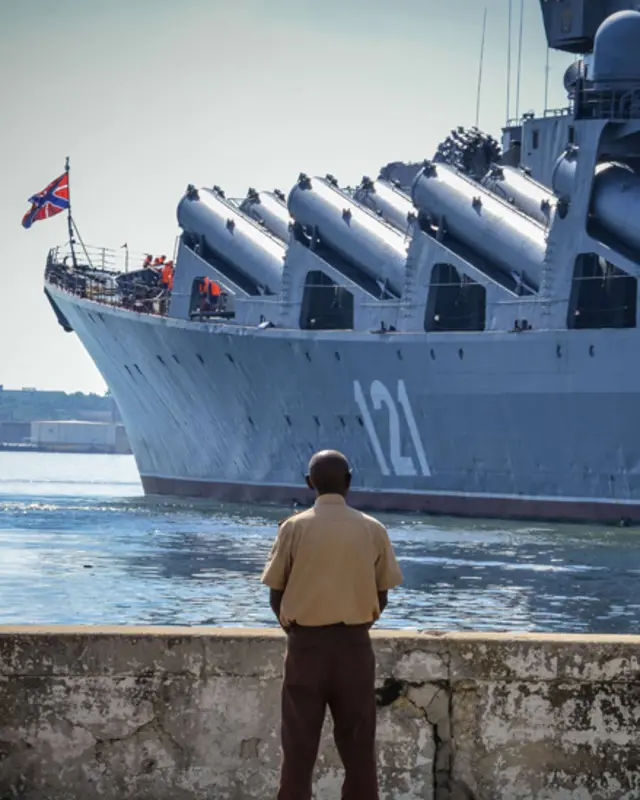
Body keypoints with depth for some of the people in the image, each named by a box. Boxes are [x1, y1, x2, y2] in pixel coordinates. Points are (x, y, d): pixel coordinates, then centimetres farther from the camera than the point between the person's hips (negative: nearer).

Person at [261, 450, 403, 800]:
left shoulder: (294, 528, -5)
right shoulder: (373, 530, 0)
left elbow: (276, 595, 0)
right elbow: (382, 596, 4)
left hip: (306, 644, -1)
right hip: (355, 645, 1)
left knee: (298, 750, 5)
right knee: (358, 750, 8)